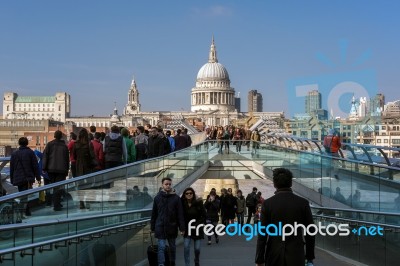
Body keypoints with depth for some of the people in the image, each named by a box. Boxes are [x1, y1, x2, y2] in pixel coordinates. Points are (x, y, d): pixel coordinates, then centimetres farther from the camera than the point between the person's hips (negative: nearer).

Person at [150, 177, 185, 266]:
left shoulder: (176, 198, -2)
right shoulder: (157, 198, 2)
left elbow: (180, 214, -4)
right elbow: (154, 214, 6)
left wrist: (182, 228, -8)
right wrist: (152, 227, 6)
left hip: (172, 227, 1)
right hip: (160, 227, 0)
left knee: (172, 247, 15)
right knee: (161, 247, -6)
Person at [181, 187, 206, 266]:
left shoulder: (198, 203, -7)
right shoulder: (183, 204, -4)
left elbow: (203, 216, -4)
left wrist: (198, 225, -12)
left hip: (197, 229, -1)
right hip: (187, 229, 1)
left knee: (197, 248, 5)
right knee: (186, 247, -14)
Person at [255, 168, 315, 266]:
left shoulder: (267, 204, -6)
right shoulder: (303, 203, -4)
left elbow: (262, 234, -6)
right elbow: (310, 232, 0)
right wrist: (309, 257, 10)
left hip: (274, 256, 0)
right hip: (296, 257, 0)